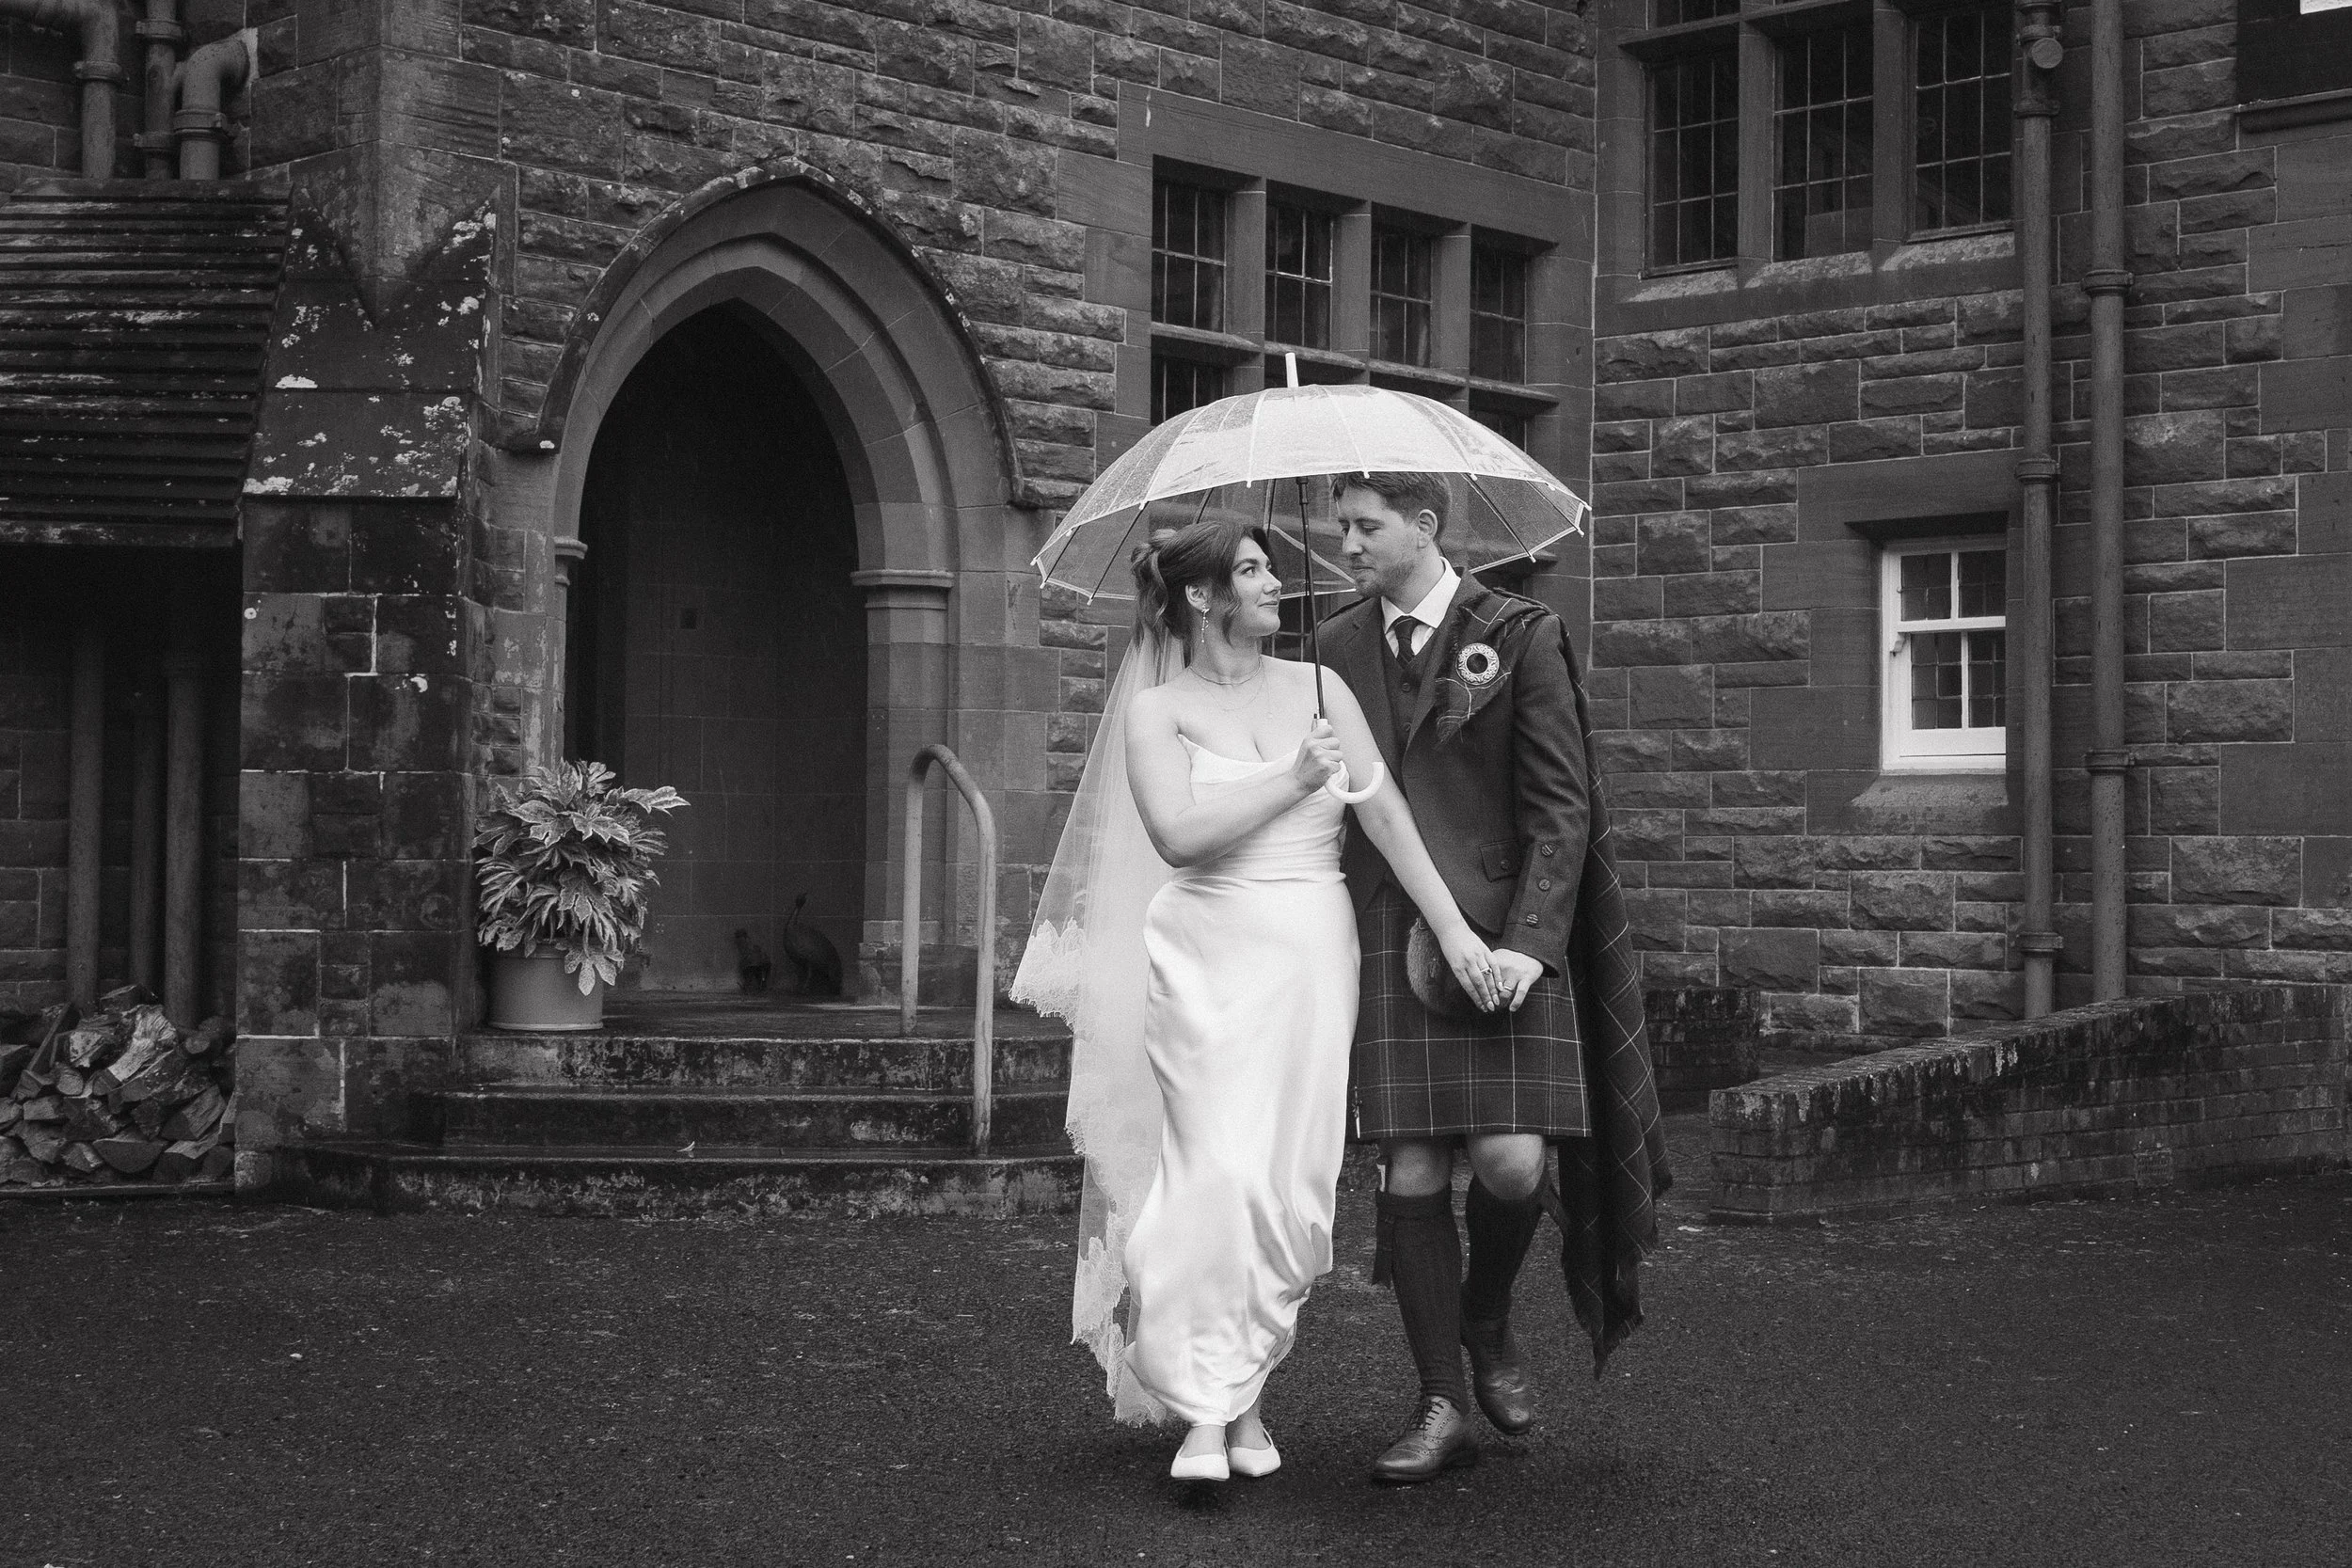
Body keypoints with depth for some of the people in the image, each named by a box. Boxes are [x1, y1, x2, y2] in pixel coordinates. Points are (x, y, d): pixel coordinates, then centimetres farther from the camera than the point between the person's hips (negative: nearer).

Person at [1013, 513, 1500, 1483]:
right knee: (1220, 1171, -11)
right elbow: (1177, 833, -14)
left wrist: (1453, 929, -3)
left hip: (1311, 952, 3)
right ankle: (1205, 1411, -7)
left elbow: (1387, 814, 3)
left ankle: (1246, 1388, 18)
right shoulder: (1158, 710, 1)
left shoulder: (1318, 689, 9)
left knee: (1291, 1181, 2)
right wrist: (1292, 781, -13)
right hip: (1207, 954, -3)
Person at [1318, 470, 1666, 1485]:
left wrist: (1528, 943, -14)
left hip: (1502, 937, -3)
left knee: (1511, 1163, -13)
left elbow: (1560, 810, -3)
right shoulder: (1337, 647, 12)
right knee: (1413, 1177, -1)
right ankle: (1442, 1408, 10)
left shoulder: (1519, 637, 0)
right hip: (1387, 941, 3)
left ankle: (1488, 1322, 19)